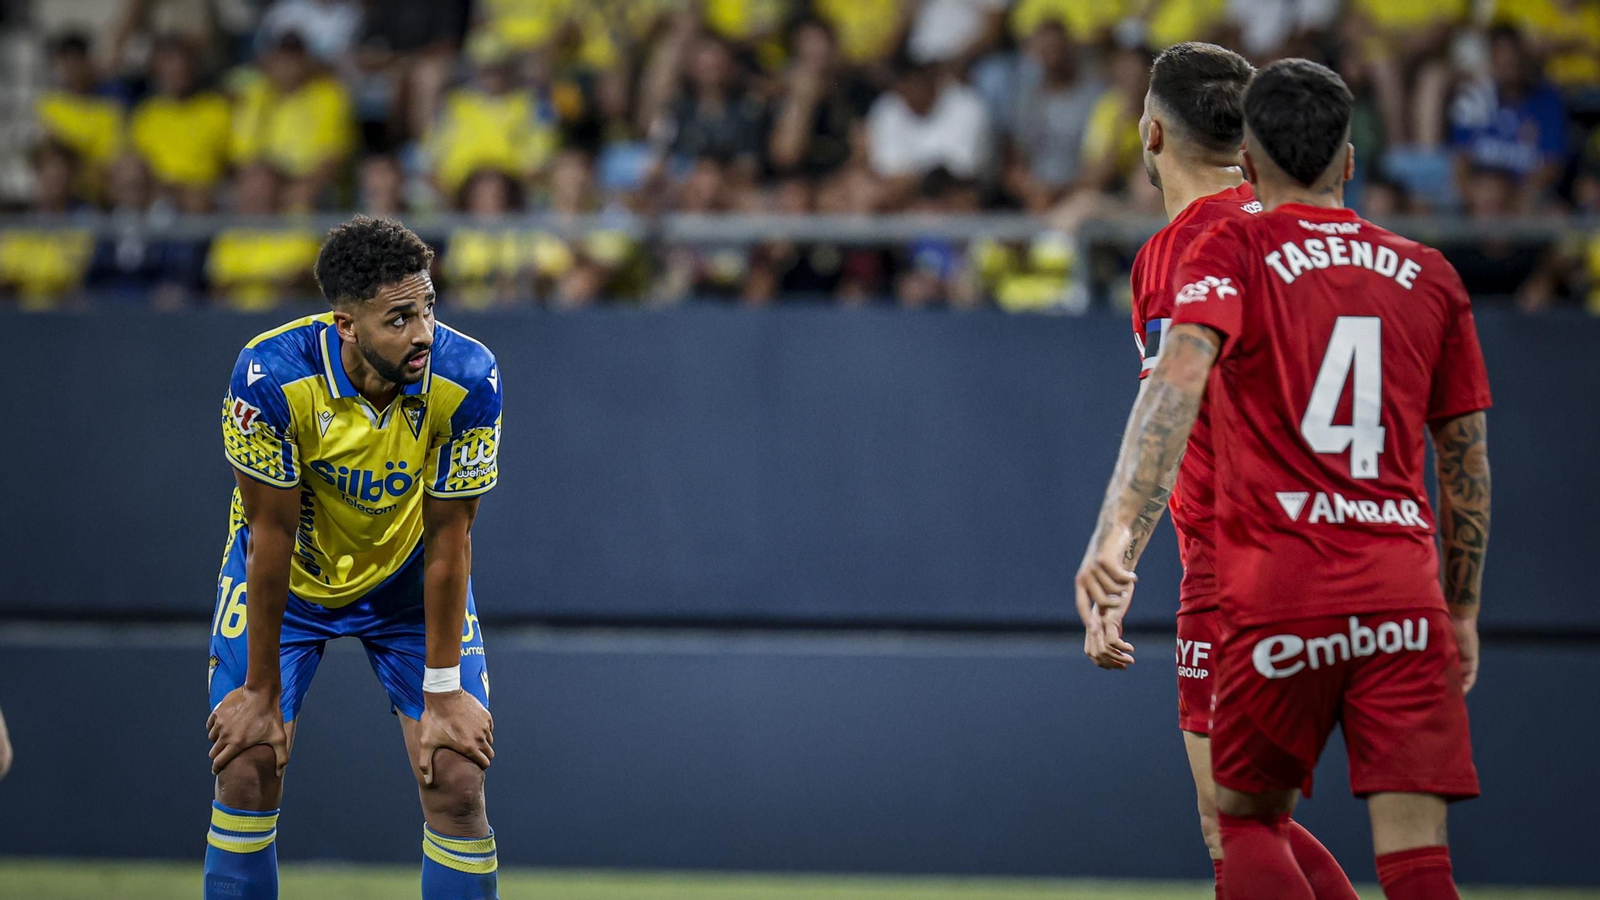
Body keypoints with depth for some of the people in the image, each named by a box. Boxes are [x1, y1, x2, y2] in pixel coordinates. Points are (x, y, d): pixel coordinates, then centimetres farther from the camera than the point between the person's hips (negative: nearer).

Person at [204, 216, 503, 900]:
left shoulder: (467, 378, -28)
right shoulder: (270, 375, -31)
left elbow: (448, 539, -19)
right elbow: (272, 535, -22)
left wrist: (442, 692, -15)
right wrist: (261, 693, -16)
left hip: (408, 580, 1)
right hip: (289, 575, -1)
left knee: (458, 784, -9)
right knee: (246, 771, -7)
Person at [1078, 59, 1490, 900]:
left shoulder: (1232, 249, 3)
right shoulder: (1429, 274, 14)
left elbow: (1181, 372, -17)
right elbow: (1468, 462, 17)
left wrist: (1115, 529, -27)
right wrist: (1462, 613, 26)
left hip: (1279, 588, -2)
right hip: (1403, 592, 2)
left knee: (1246, 819, 15)